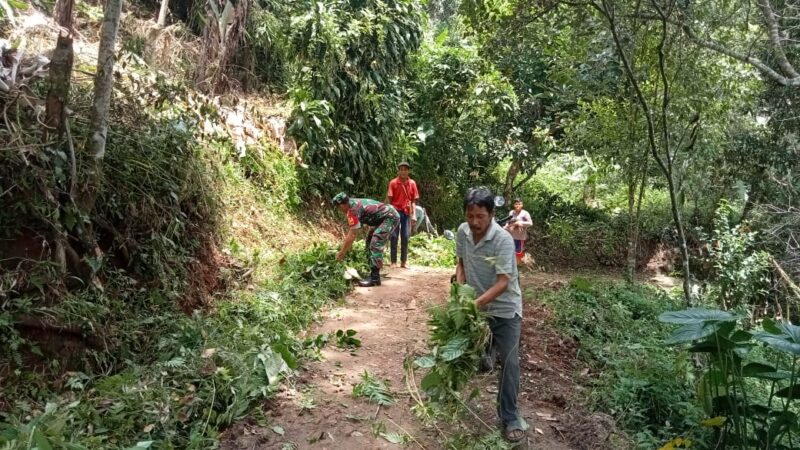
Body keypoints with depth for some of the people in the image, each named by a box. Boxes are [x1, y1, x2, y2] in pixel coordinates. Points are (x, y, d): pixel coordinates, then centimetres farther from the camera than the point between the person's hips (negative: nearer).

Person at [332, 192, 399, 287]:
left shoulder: (353, 210, -20)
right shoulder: (354, 204, 9)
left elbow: (352, 235, -17)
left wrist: (341, 253, -8)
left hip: (390, 217, -11)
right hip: (388, 215, 11)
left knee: (375, 244, -16)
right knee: (370, 241, 16)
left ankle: (375, 278, -14)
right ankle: (374, 272, 20)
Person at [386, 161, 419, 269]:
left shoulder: (412, 183, 4)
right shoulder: (393, 183, -4)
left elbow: (413, 201, 6)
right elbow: (389, 200, -2)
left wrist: (414, 215, -1)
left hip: (407, 213, 2)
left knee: (405, 238, 4)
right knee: (394, 237, -1)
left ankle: (403, 262, 10)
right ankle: (393, 261, 3)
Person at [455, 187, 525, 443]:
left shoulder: (503, 239, -25)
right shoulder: (463, 232, -9)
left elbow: (503, 282, -27)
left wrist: (477, 302, -37)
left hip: (505, 310, -4)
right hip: (476, 308, 4)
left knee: (509, 362, -3)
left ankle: (510, 418, 9)